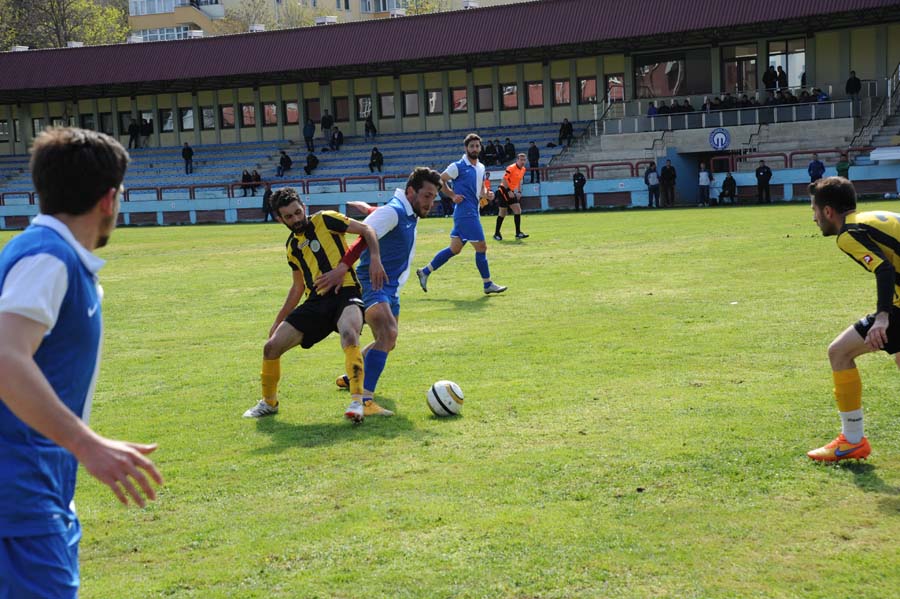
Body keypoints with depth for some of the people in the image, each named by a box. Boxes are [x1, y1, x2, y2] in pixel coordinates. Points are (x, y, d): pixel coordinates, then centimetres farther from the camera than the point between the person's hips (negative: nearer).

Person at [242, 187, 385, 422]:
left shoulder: (325, 220, 1)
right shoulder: (292, 246, 18)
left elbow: (366, 230, -1)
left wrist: (375, 259, -17)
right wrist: (278, 321, 26)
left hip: (345, 294, -6)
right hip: (316, 301, 6)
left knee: (348, 335, -39)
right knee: (271, 347, 0)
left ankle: (357, 402, -36)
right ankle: (268, 402, 23)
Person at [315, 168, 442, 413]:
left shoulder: (411, 214, 10)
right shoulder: (392, 212, -19)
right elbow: (365, 237, -34)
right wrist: (342, 268, -45)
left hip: (391, 288, 10)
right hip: (372, 283, -10)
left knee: (387, 342, 24)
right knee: (388, 333, -31)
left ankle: (351, 377, 47)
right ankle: (365, 400, -36)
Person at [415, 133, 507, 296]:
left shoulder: (481, 168, 15)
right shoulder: (458, 166, -9)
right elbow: (439, 180, -4)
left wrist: (486, 194, 2)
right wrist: (453, 195, -12)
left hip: (473, 212, 9)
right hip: (465, 212, -9)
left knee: (454, 249, 11)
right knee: (481, 247, -6)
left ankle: (425, 272, 19)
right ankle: (488, 285, 5)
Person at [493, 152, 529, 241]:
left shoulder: (523, 169, 8)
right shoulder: (511, 168, -17)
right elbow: (504, 179, -19)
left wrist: (519, 192, 12)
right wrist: (509, 191, -24)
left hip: (511, 192, 8)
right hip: (504, 190, -7)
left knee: (518, 210, -4)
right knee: (503, 212, -4)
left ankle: (518, 233, -4)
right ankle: (496, 234, 7)